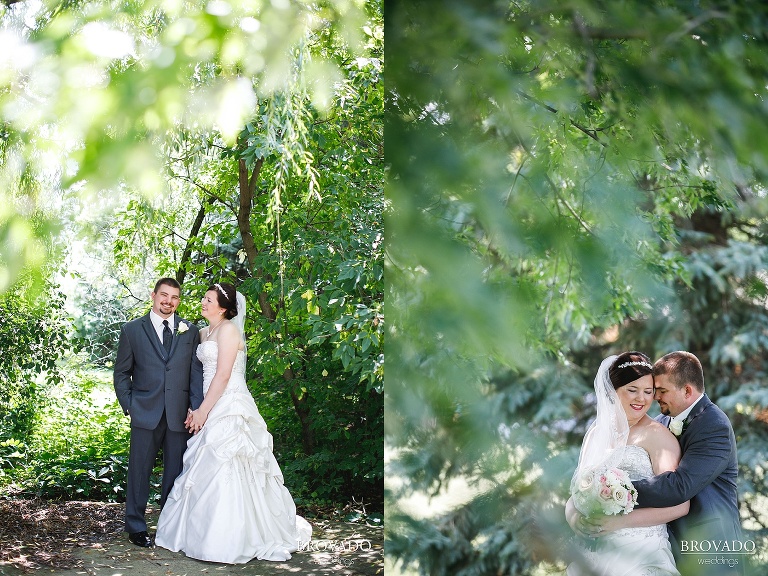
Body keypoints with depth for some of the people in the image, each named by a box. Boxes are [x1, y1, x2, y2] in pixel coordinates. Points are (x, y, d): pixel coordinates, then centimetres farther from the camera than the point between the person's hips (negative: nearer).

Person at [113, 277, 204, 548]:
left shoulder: (190, 331, 9)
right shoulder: (132, 330, 6)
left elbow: (197, 372, 7)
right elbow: (121, 373, 8)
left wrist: (196, 408, -3)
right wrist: (128, 406, -1)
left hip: (180, 414, 2)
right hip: (145, 414, -1)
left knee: (176, 472, 6)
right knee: (139, 471, 2)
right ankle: (136, 527, 13)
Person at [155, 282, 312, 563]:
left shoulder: (228, 329, -10)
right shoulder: (205, 332, 17)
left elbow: (223, 375, -16)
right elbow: (203, 374, 16)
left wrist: (203, 410, -14)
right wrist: (196, 409, 7)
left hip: (229, 408, -9)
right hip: (214, 408, 9)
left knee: (226, 473, -7)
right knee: (212, 472, 11)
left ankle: (230, 542, -1)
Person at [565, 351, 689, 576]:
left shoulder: (657, 435, -6)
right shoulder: (597, 433, 9)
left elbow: (678, 505, -14)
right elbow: (575, 496, 12)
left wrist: (619, 521, -20)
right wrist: (577, 519, -10)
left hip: (640, 555, -5)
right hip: (597, 554, 5)